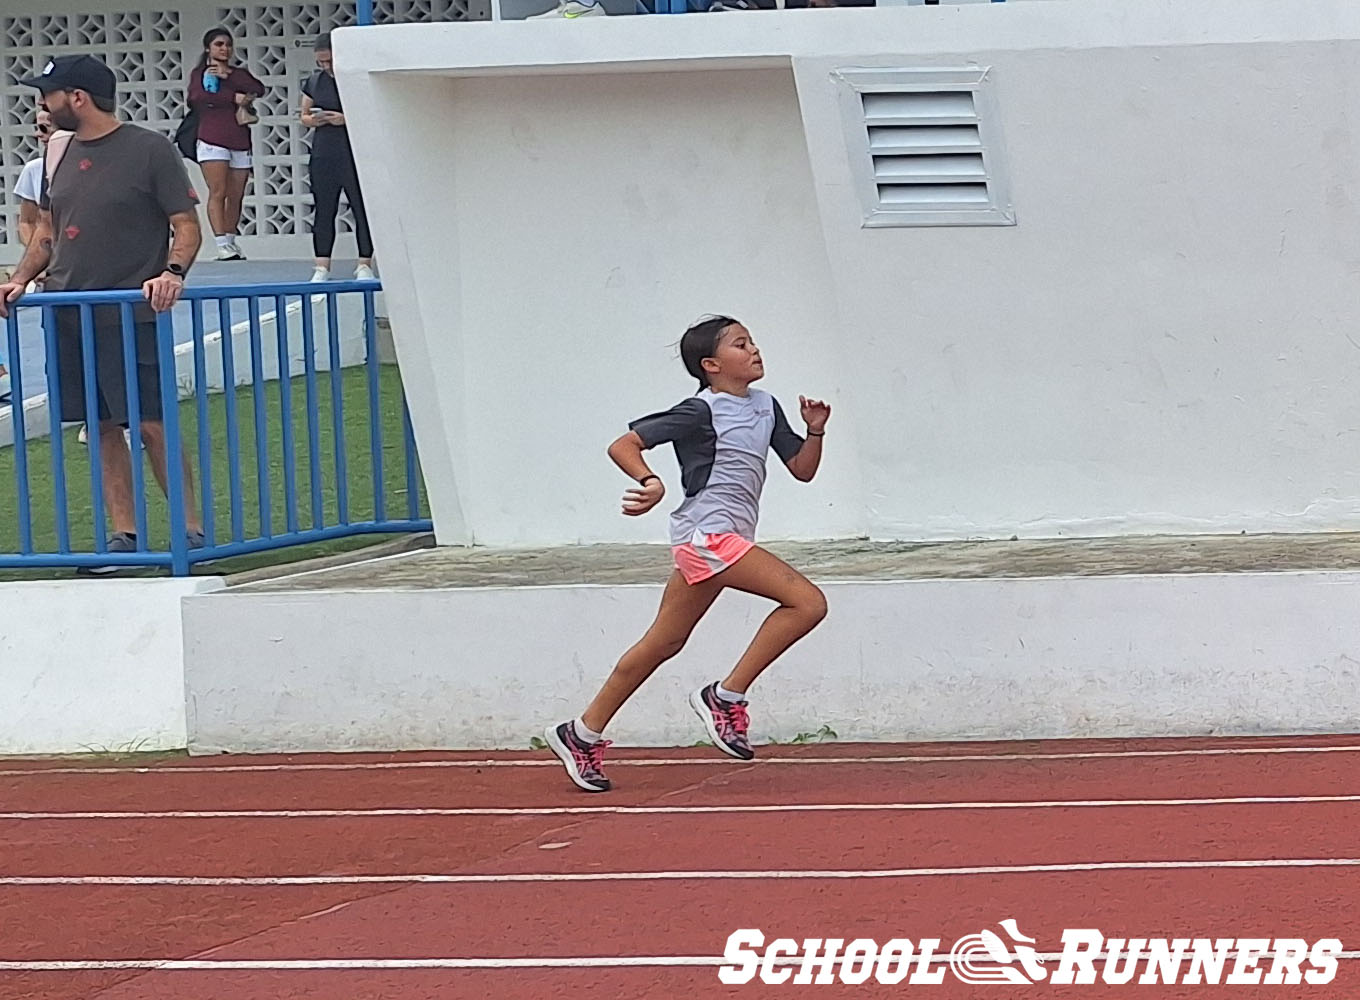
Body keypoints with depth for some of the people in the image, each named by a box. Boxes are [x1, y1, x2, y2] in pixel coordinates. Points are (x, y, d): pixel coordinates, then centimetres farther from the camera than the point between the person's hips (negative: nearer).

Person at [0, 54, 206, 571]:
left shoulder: (151, 150, -4)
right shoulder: (63, 154, 15)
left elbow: (187, 225, -5)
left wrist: (173, 272, -22)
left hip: (130, 315, -6)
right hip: (68, 315, 6)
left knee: (152, 425, -8)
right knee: (101, 428, 6)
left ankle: (192, 529, -2)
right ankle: (124, 535, 9)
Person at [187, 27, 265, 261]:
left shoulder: (239, 73, 16)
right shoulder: (200, 73, 7)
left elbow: (258, 90, -3)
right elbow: (197, 95, -14)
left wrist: (227, 75, -11)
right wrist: (235, 98, -14)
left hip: (240, 143, 4)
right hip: (212, 140, -4)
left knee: (236, 197, 4)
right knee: (218, 193, -14)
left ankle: (231, 240, 12)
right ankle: (222, 244, -20)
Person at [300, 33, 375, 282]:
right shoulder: (315, 81, 11)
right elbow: (303, 116, 18)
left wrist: (347, 119, -18)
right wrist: (312, 120, -5)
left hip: (355, 155, -4)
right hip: (323, 154, 4)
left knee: (362, 209, -2)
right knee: (323, 210, 3)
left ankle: (364, 264, 5)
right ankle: (322, 266, 5)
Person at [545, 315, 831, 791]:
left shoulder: (765, 407, 15)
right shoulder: (701, 411, -9)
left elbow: (802, 469, 19)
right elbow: (623, 446, -10)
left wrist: (815, 432, 1)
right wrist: (650, 481, -29)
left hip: (725, 539, 9)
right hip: (708, 533, -9)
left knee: (662, 644, 14)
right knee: (808, 603, -17)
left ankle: (583, 734, 21)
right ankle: (726, 697, -13)